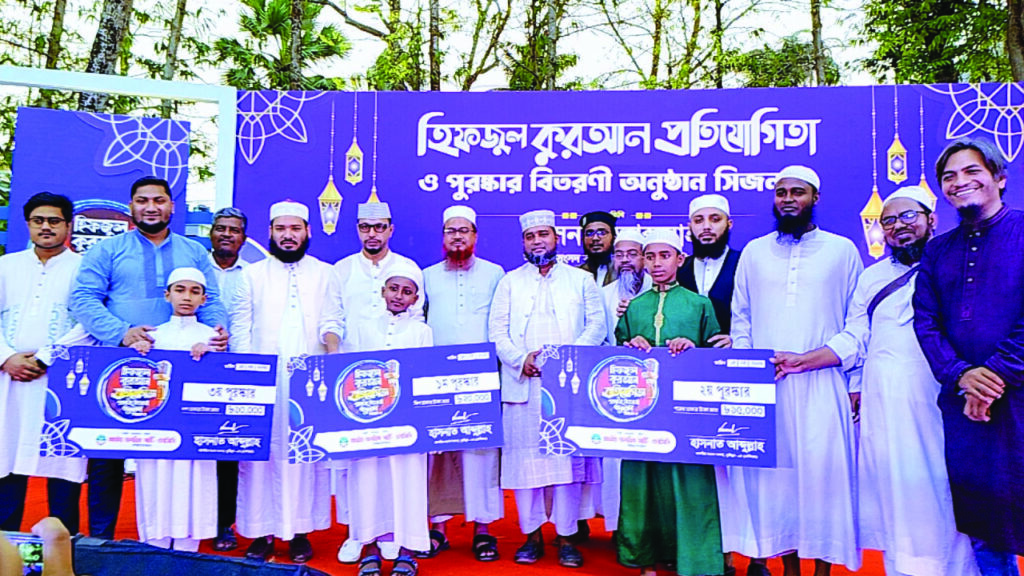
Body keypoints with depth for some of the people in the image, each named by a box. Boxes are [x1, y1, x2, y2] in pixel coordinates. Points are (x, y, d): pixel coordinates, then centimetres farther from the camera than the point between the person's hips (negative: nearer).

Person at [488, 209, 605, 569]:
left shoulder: (581, 279, 13)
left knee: (568, 455, -3)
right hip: (522, 383, 1)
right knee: (525, 455, 0)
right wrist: (520, 358, -10)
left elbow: (596, 325, 5)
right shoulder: (510, 282, 15)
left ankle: (566, 536, 7)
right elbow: (497, 330, 7)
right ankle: (532, 535, 12)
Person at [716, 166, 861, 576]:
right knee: (774, 472, 2)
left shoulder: (842, 250, 9)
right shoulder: (754, 252, 13)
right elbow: (741, 319, 11)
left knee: (822, 471, -3)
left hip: (822, 383, -1)